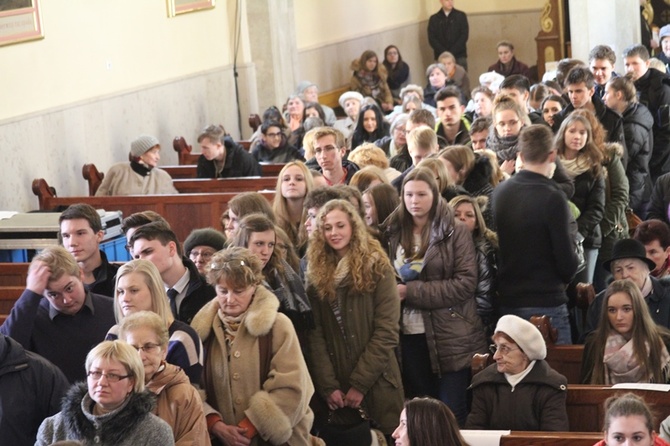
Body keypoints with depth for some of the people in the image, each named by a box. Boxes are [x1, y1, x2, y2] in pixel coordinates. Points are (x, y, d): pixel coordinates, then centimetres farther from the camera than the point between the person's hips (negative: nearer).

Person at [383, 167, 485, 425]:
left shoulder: (455, 232, -4)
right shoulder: (393, 234, 8)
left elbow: (466, 283, -12)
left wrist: (412, 291, -16)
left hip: (451, 337, -4)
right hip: (409, 336, 4)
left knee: (452, 413, -2)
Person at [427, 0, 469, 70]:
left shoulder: (461, 16, 6)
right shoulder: (434, 19, 7)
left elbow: (464, 36, -1)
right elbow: (432, 39, 1)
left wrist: (452, 52, -10)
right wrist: (444, 53, -12)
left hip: (459, 57, 0)